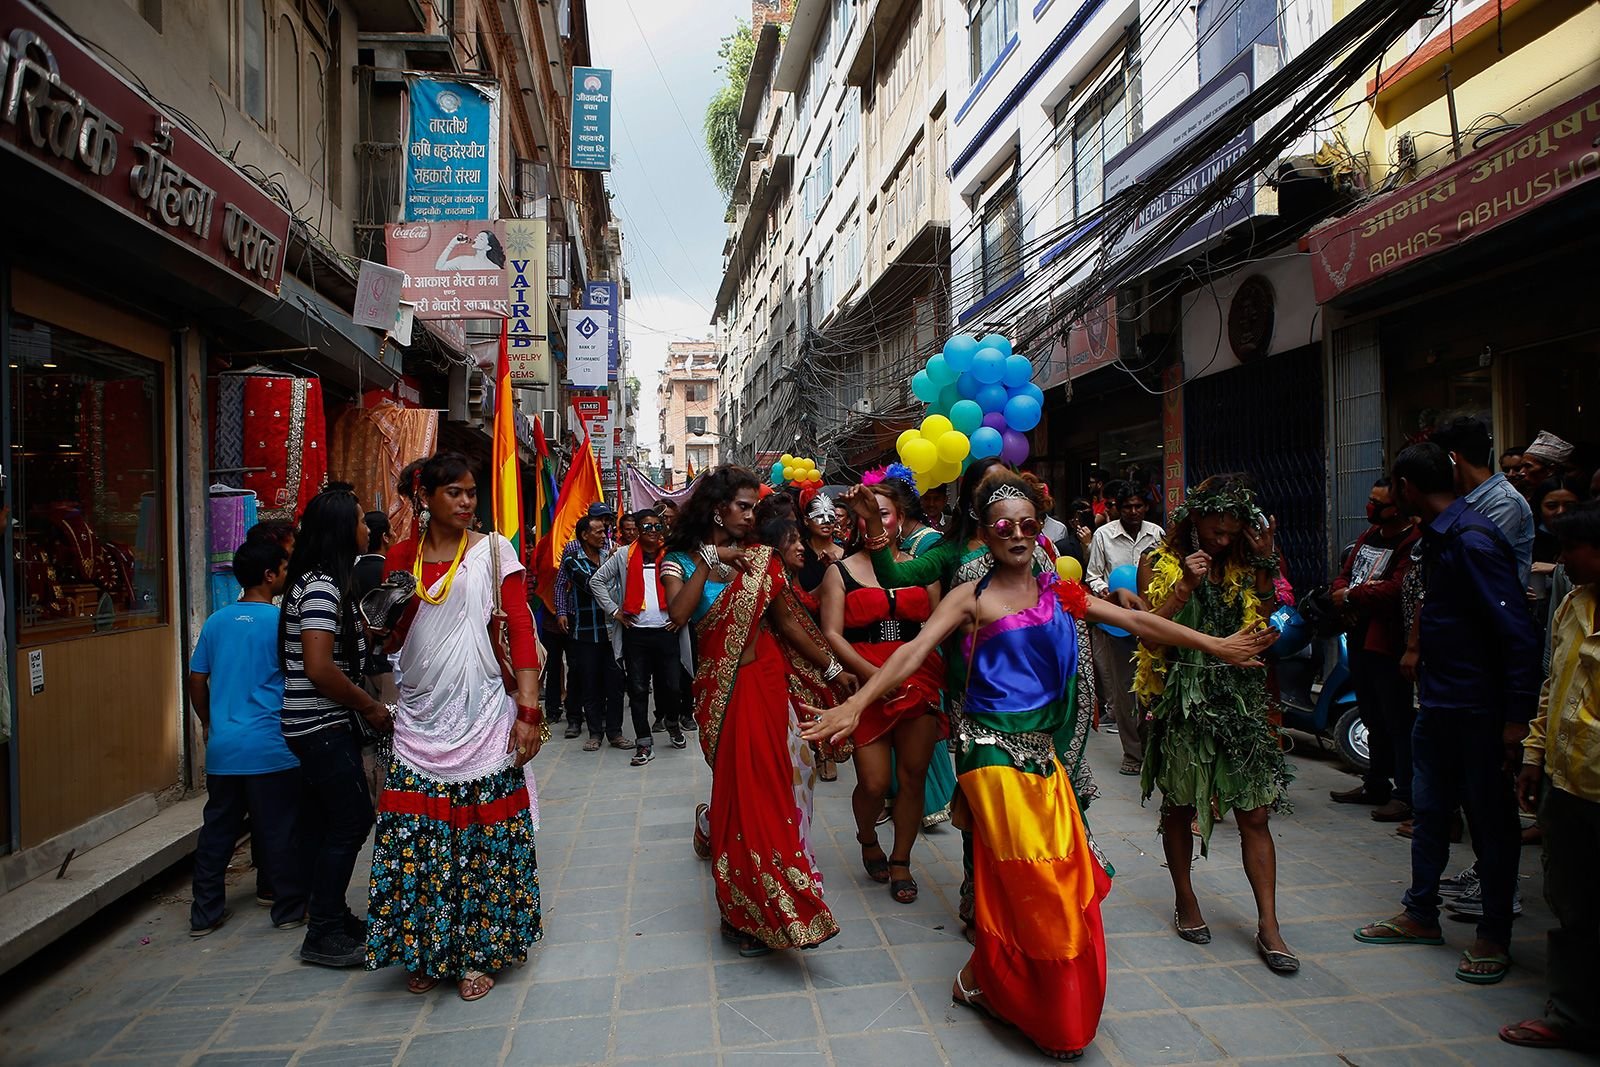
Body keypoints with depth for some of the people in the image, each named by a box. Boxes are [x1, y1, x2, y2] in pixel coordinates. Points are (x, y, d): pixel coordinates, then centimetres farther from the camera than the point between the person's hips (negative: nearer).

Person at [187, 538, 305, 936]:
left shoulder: (216, 621, 5)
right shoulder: (280, 620, -11)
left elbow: (196, 680, 11)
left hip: (223, 746, 6)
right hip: (270, 747, -5)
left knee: (217, 829, 15)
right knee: (279, 829, 6)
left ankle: (204, 913, 24)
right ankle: (289, 908, 16)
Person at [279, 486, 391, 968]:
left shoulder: (319, 582, 12)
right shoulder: (322, 586, -19)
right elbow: (319, 668, -25)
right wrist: (369, 705, -15)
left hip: (321, 726, 10)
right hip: (323, 727, -10)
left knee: (328, 821, 16)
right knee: (352, 820, -3)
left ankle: (330, 919, 28)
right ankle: (324, 936, 7)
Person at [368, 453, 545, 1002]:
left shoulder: (494, 551, 0)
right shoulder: (401, 555, 9)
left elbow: (522, 631, -5)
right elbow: (390, 638, 11)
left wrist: (529, 711, -11)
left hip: (482, 719, -3)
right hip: (419, 719, 3)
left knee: (483, 837, 2)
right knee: (416, 836, 5)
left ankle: (477, 953, 21)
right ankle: (424, 953, 26)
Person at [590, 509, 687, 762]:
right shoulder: (624, 555, 3)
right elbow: (597, 581, 8)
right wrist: (613, 610, 3)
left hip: (667, 632, 0)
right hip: (635, 633, 0)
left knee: (671, 685, 4)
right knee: (638, 689, 3)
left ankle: (673, 725, 33)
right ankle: (644, 743, 12)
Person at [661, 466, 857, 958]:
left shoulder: (760, 559, 5)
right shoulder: (681, 562, -2)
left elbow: (787, 623, 8)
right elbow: (678, 614, -21)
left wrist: (831, 668, 9)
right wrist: (709, 560, -17)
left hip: (767, 681, 3)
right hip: (720, 690, -3)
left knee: (764, 784, 8)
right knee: (744, 786, 0)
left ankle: (712, 823, 43)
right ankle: (745, 913, 18)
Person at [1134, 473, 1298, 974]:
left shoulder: (1241, 565, 9)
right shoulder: (1158, 563, -2)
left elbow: (1262, 624, 2)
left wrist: (1264, 564, -3)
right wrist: (1186, 585, -17)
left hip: (1237, 698, 3)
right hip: (1181, 701, -3)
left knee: (1255, 814, 1)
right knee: (1179, 807, 11)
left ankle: (1268, 925, 10)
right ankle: (1185, 901, 30)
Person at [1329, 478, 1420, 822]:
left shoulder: (1413, 542, -14)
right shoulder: (1370, 535, 16)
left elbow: (1398, 589, -24)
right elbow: (1344, 575, 17)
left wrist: (1352, 595, -11)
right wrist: (1353, 591, -6)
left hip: (1389, 642, -9)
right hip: (1360, 638, 9)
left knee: (1397, 720, -3)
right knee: (1373, 718, 19)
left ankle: (1407, 794, 7)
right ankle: (1376, 784, 31)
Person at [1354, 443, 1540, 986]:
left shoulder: (1471, 540, -20)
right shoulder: (1437, 537, 8)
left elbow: (1518, 632, -22)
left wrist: (1517, 716, -21)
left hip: (1479, 711, -9)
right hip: (1438, 703, 9)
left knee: (1489, 819, 7)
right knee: (1429, 810, 16)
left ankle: (1494, 937, 22)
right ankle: (1421, 915, 29)